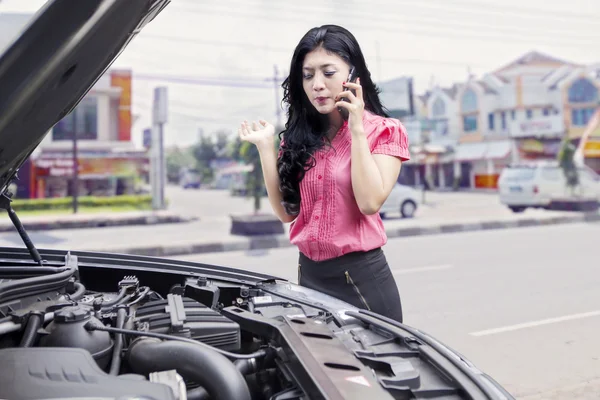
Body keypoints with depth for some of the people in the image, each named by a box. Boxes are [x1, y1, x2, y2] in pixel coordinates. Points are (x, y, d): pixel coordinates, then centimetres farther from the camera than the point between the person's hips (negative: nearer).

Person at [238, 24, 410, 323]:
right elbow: (287, 212, 3)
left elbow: (370, 203, -20)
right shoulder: (299, 137, 7)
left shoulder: (384, 131, -6)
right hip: (309, 275, 5)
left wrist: (357, 130, -18)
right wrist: (265, 147, -4)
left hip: (361, 278, -4)